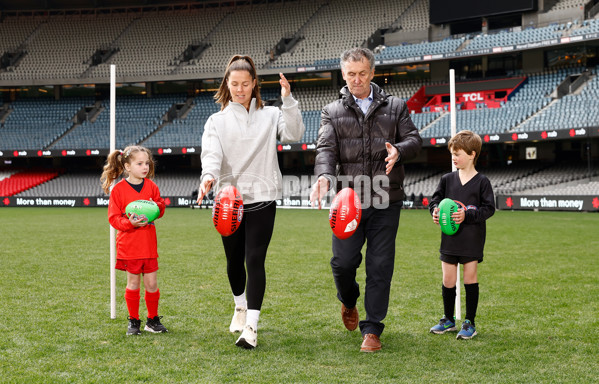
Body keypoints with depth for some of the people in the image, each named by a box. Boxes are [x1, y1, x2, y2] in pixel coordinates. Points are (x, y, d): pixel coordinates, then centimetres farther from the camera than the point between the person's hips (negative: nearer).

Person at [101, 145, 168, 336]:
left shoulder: (151, 186, 6)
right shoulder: (118, 189, -5)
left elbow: (160, 209, 13)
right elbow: (113, 218, -5)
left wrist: (156, 206, -9)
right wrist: (129, 222, -22)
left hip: (149, 244, 3)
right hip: (129, 245, -3)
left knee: (151, 283, 5)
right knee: (133, 282, 4)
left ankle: (153, 320, 19)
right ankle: (133, 321, 17)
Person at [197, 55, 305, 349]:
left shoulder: (270, 116, 8)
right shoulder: (217, 121, 9)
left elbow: (294, 134, -10)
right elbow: (211, 153, -7)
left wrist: (288, 100, -20)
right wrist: (209, 176, -28)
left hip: (261, 198, -1)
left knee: (255, 260, -11)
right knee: (234, 261, 12)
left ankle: (251, 326, -11)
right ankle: (240, 305, 40)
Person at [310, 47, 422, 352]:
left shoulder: (395, 107, 11)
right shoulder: (333, 112, 9)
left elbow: (414, 139, 7)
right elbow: (326, 148, -3)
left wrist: (399, 150, -18)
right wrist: (324, 176, -24)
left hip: (386, 201, 0)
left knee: (380, 265, 0)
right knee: (343, 261, -2)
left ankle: (372, 329, 10)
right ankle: (348, 301, 32)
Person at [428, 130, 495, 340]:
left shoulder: (481, 182, -6)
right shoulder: (447, 179, 5)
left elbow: (489, 208, -7)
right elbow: (436, 198, 14)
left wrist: (467, 215, -18)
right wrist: (435, 210, -8)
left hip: (472, 240, -4)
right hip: (449, 238, 4)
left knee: (470, 278, 1)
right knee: (448, 280, 7)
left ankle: (470, 322, 11)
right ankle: (448, 320, 22)